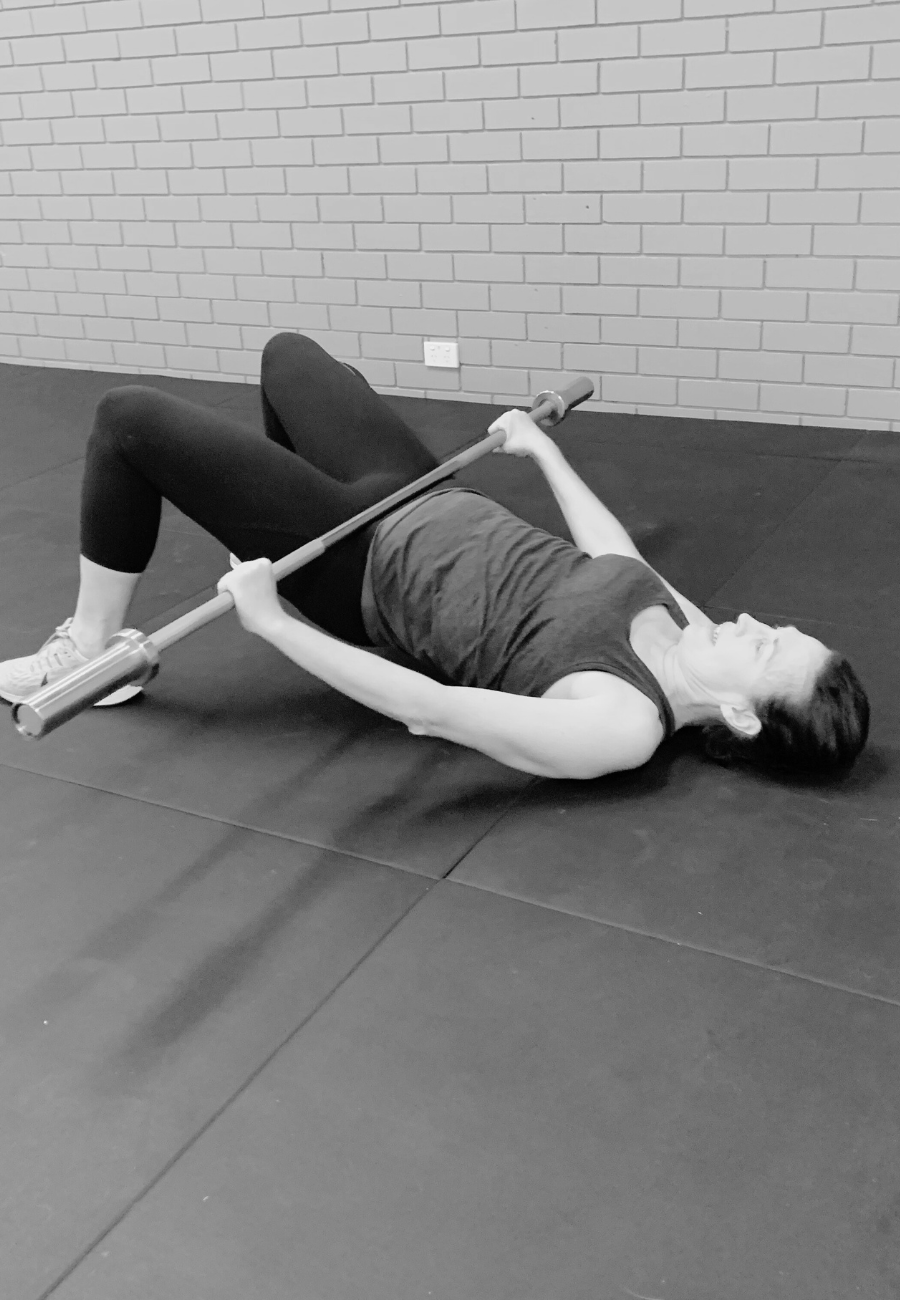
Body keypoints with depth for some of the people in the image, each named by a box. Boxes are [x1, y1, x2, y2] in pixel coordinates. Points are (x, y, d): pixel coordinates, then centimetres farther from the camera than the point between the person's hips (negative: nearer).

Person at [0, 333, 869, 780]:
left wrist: (272, 624, -33)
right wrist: (541, 448, 25)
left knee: (131, 420, -9)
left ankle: (89, 654, 14)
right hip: (426, 507, 8)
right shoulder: (687, 631, -7)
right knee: (287, 353, 24)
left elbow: (428, 708, -35)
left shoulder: (620, 727, -30)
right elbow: (603, 544, 12)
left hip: (367, 573, -7)